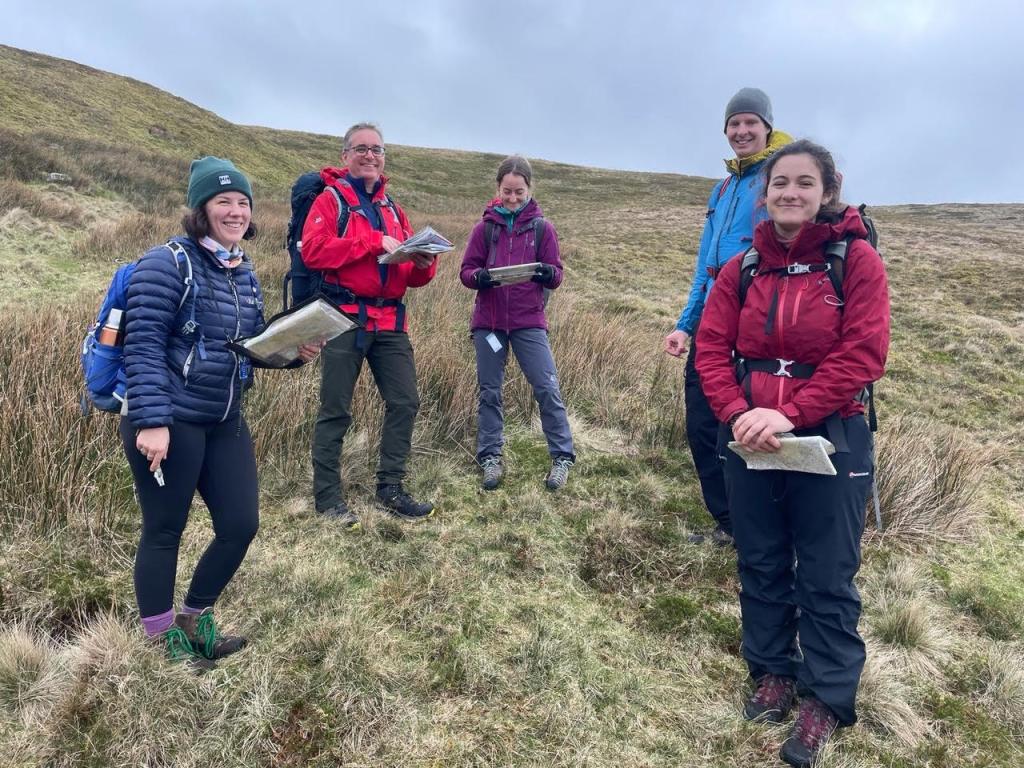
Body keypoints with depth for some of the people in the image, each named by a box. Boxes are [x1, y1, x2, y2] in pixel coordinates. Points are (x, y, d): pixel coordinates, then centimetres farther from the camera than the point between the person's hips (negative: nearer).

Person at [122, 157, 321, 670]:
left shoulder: (245, 273, 11)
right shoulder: (168, 263, -12)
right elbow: (143, 346, -18)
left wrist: (294, 349, 0)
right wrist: (151, 421, -24)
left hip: (224, 422, 8)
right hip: (168, 422, -8)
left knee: (241, 525, 10)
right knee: (164, 532, 6)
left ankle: (193, 622, 33)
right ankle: (162, 641, 27)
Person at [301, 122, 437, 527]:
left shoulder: (392, 208, 19)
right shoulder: (331, 198, 1)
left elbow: (411, 276, 19)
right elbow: (312, 250, -16)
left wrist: (423, 264, -5)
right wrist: (374, 242, -18)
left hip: (390, 322, 6)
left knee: (404, 403, 6)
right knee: (336, 411, 1)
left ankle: (390, 489, 20)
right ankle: (327, 494, 15)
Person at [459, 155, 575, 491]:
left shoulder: (542, 227, 2)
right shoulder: (485, 227, 4)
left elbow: (556, 276, 2)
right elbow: (465, 271, 3)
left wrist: (547, 273, -21)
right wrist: (479, 277, -19)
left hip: (529, 322, -1)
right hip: (488, 322, 1)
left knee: (547, 388, -4)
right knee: (489, 391, 8)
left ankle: (562, 457, 8)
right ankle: (490, 458, 19)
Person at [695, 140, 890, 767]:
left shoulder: (857, 261, -7)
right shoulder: (743, 268, 4)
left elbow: (862, 355, -15)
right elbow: (712, 348, -2)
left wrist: (791, 413, -23)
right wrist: (738, 413, -18)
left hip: (831, 442, -3)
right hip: (750, 441, 4)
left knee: (826, 577, 7)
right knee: (761, 564, 15)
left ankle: (827, 701, 25)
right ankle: (774, 672, 36)